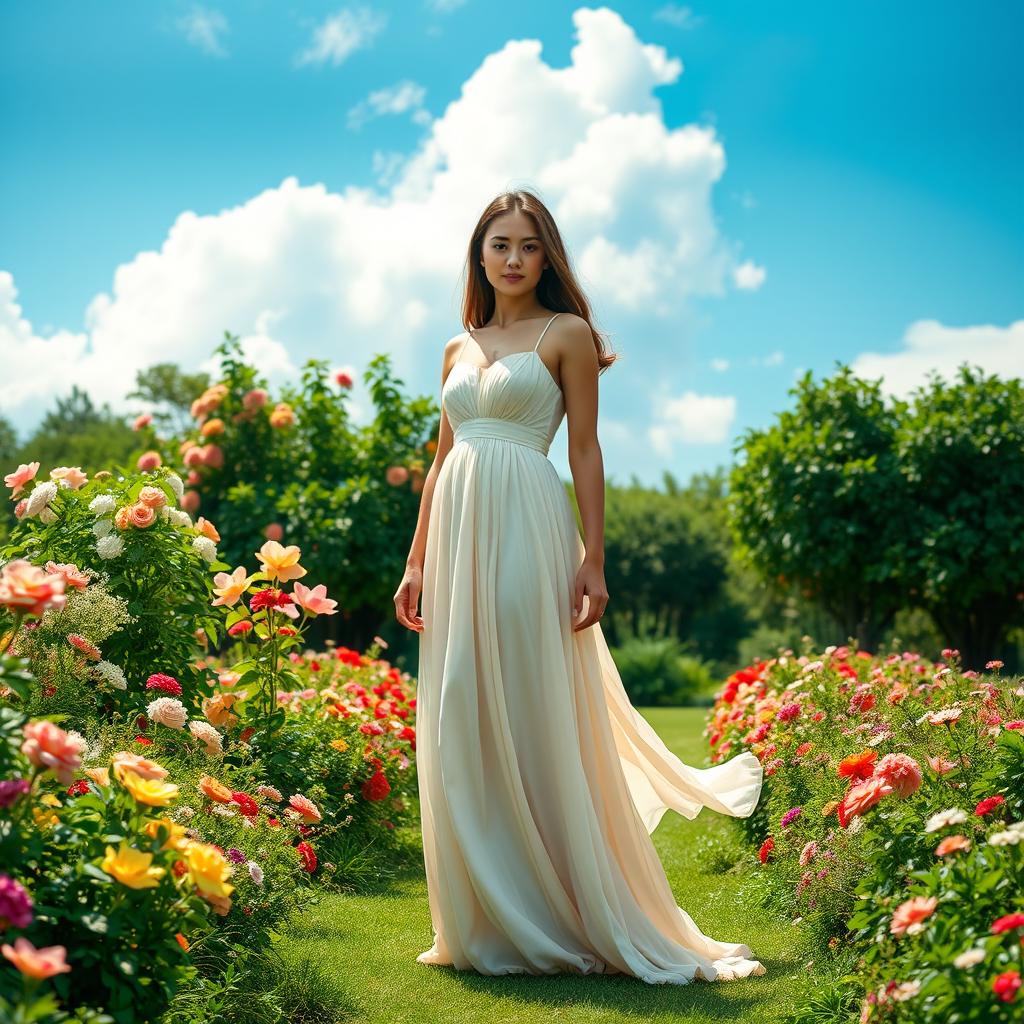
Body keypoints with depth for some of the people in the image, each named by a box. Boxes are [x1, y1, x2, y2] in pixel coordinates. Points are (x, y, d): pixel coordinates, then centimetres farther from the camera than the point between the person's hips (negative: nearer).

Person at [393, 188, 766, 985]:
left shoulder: (566, 334, 3)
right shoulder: (458, 350, 18)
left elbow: (586, 452, -2)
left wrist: (594, 561, -9)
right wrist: (416, 561, 12)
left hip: (527, 531, -5)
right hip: (458, 533, 6)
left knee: (537, 719, -5)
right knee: (461, 726, 5)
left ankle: (575, 918, 6)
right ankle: (487, 921, 15)